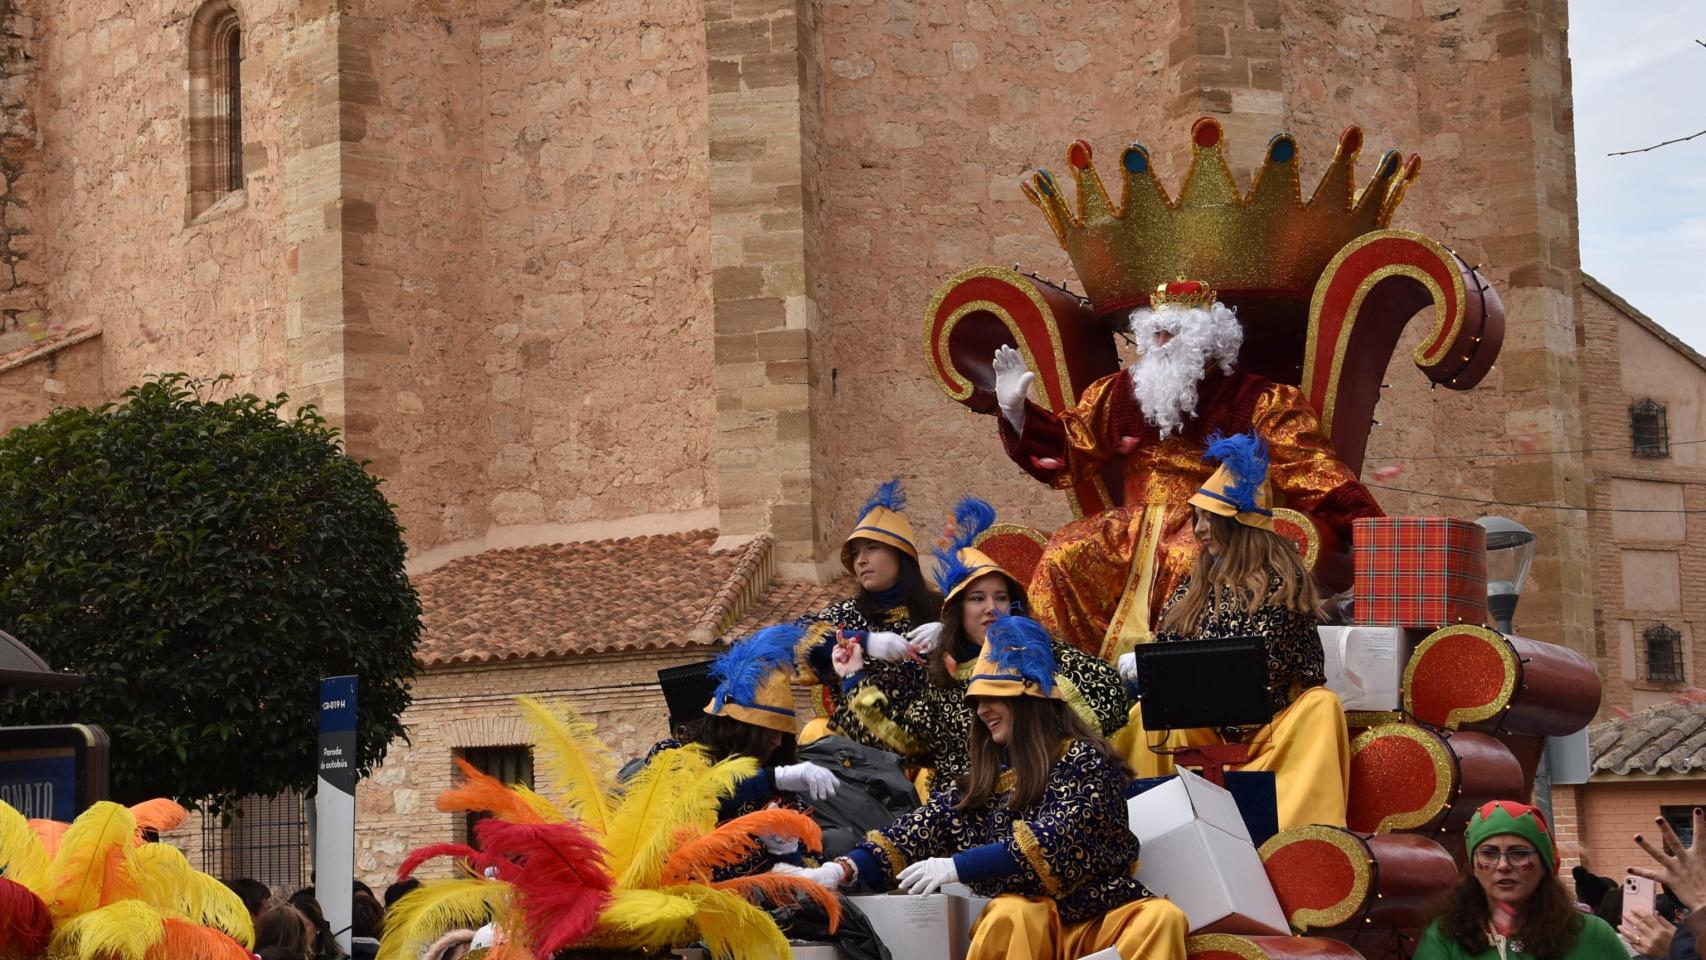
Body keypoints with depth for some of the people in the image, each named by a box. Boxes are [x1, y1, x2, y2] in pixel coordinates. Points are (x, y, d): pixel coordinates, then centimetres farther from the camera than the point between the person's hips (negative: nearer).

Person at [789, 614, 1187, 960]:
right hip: (1030, 920, 2)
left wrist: (957, 867, -22)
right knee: (1011, 914, -31)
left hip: (1103, 916, -2)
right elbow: (919, 831, 4)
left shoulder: (1084, 760, 0)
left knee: (1160, 918, -31)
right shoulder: (982, 779, 15)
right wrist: (845, 868, -12)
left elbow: (1057, 839, -15)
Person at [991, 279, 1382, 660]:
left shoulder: (1256, 401, 0)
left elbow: (1311, 470, -8)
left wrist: (1367, 529, -19)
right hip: (1135, 528, 4)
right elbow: (1065, 449, 15)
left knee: (1194, 563, -37)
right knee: (1063, 556, -19)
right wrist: (1017, 410, 1)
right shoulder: (1122, 392, 11)